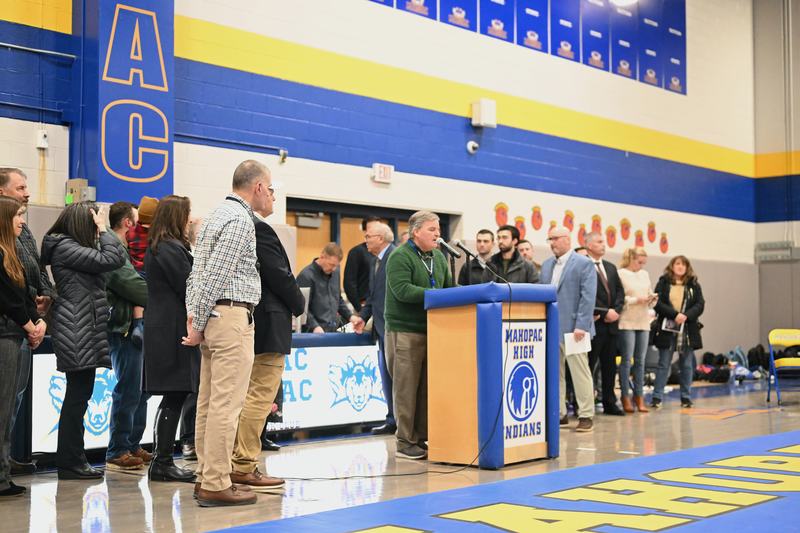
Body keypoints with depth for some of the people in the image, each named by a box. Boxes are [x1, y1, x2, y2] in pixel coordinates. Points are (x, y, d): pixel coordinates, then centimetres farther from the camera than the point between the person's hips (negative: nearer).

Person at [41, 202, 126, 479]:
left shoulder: (74, 247, 19)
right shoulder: (65, 247, -11)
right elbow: (110, 259, -16)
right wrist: (103, 230, -6)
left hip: (85, 331, 10)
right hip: (75, 331, -10)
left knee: (78, 396, 11)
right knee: (78, 396, -6)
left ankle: (72, 460, 17)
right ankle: (70, 462, 0)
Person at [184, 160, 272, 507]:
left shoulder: (217, 216, 20)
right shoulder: (241, 221, -12)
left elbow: (197, 270, 17)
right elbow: (215, 275, -16)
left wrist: (193, 315, 11)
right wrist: (199, 324, -11)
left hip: (213, 316, 10)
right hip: (232, 316, -10)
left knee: (209, 401, 11)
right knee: (226, 404, -8)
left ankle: (206, 476, 17)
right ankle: (216, 485, -6)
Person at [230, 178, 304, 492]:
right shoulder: (260, 229, -17)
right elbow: (280, 275, -17)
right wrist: (299, 304, 0)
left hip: (250, 323, 10)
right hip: (268, 325, -10)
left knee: (248, 396, 15)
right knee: (260, 396, -5)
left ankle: (238, 463, 21)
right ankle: (244, 467, -2)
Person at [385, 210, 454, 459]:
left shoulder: (439, 257, 16)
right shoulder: (400, 257, -8)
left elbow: (449, 286, 18)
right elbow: (402, 290, -19)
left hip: (431, 330, 7)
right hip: (405, 330, -7)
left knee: (427, 387, 9)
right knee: (406, 387, -3)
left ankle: (421, 438, 17)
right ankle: (405, 442, 4)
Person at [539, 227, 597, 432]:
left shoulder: (583, 263, -3)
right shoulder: (546, 265, 16)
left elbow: (588, 297, -9)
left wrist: (581, 326, -16)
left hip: (572, 328, -6)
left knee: (580, 373, -3)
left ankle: (586, 416, 5)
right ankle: (558, 414, 16)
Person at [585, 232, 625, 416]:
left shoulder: (611, 267, 18)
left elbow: (620, 291, 15)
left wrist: (616, 310, -2)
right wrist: (605, 312, -14)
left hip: (611, 324, 7)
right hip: (594, 323, -7)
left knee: (609, 366, 12)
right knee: (588, 365, -3)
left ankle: (609, 404, 20)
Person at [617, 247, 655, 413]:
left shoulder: (645, 274, 16)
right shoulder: (620, 274, -4)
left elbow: (650, 295, 19)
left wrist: (651, 299, -3)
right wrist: (636, 300, -15)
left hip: (643, 322, 6)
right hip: (627, 322, -6)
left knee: (640, 360, 7)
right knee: (626, 359, -3)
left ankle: (639, 396, 12)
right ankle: (625, 397, 5)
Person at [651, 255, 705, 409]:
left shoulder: (694, 285, 8)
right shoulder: (663, 283, 2)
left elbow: (700, 305, 0)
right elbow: (658, 303, -7)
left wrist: (686, 316, -16)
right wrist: (675, 315, -18)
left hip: (688, 330, 2)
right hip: (667, 329, -2)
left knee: (687, 365, 6)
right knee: (663, 364, 1)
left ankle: (686, 397, 14)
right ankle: (657, 397, 4)